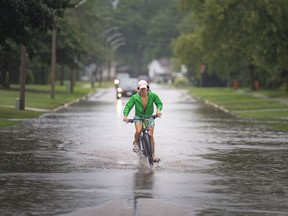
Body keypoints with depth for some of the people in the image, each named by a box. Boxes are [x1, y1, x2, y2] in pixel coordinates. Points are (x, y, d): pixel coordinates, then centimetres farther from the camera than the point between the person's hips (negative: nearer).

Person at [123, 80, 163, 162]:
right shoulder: (135, 97, -15)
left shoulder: (152, 95, -13)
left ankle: (153, 156, 4)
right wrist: (125, 116, -32)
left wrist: (158, 110, -26)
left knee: (151, 136, -6)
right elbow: (128, 106, -15)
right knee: (138, 131, -30)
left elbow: (159, 103, -4)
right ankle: (136, 143, 4)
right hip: (138, 117, -1)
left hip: (149, 117, 1)